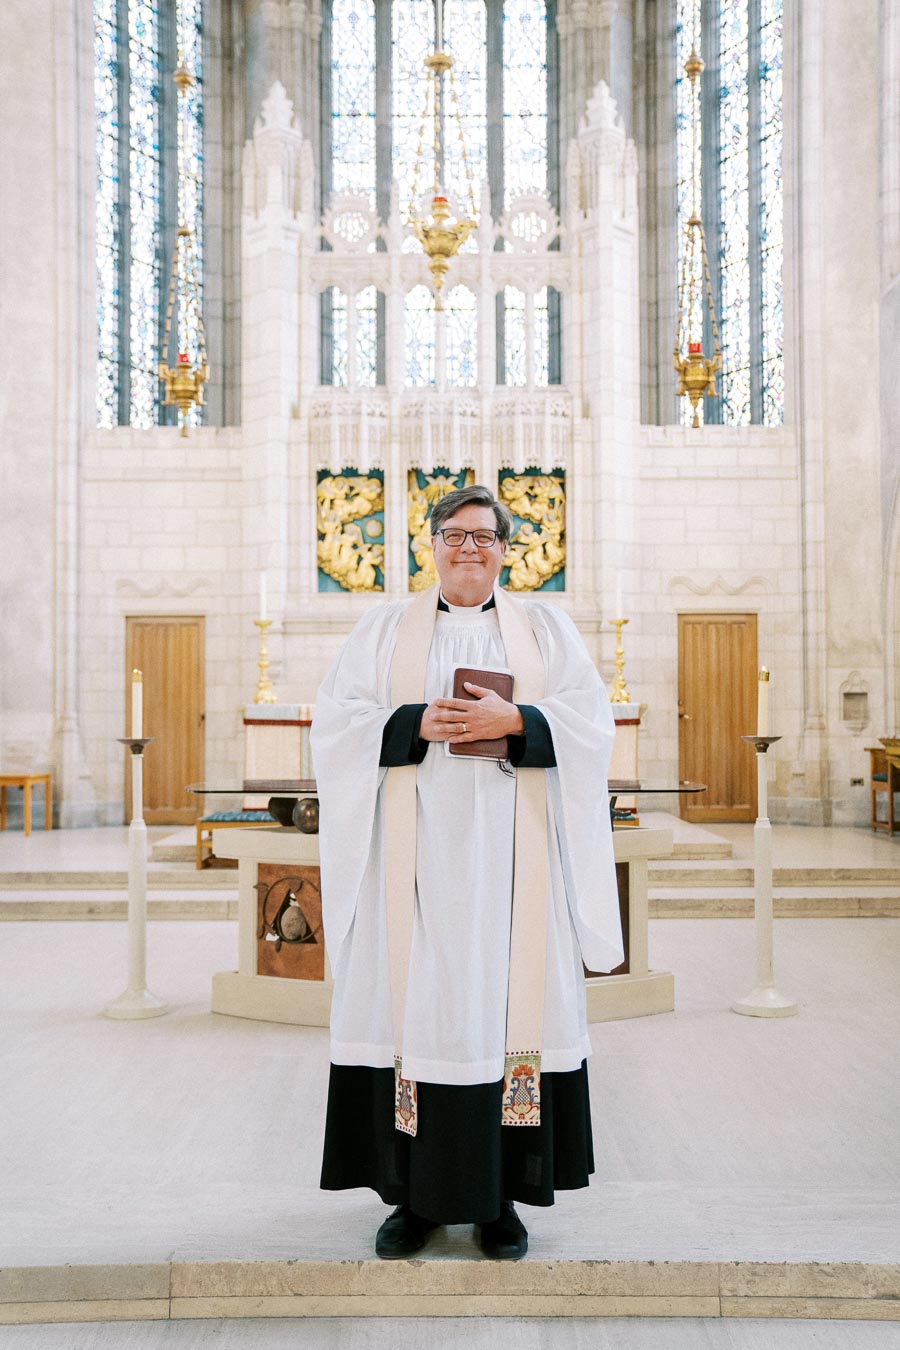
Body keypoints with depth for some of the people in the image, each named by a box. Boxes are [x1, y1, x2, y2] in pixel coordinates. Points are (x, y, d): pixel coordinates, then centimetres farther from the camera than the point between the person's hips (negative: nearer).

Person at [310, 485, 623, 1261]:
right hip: (415, 849, 0)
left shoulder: (545, 628, 12)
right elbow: (338, 720, 2)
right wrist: (419, 724, -13)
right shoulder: (386, 629, 12)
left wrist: (512, 721, -13)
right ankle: (413, 1195, 11)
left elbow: (591, 720, 3)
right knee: (414, 1001, -1)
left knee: (507, 999, 0)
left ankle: (500, 1196, 12)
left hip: (510, 853, 0)